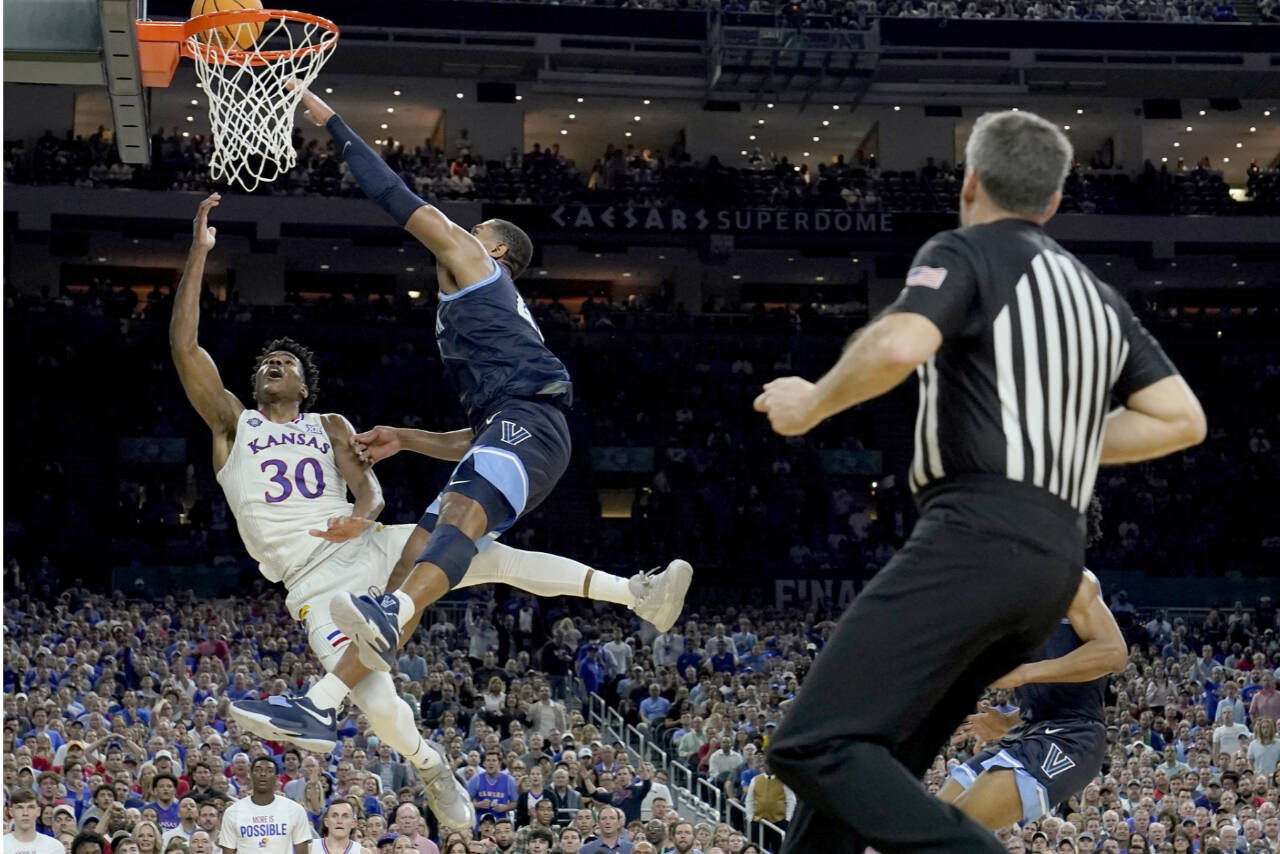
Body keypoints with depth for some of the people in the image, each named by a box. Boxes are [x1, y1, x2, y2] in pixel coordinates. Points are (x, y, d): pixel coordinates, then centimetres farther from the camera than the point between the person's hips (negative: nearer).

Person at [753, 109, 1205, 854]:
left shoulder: (966, 253, 2)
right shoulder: (1097, 294, 23)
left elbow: (898, 346, -19)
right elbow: (1183, 420, 18)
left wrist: (812, 405, -2)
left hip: (979, 536, -9)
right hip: (1057, 560, 9)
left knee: (816, 746, -17)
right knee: (872, 753, 15)